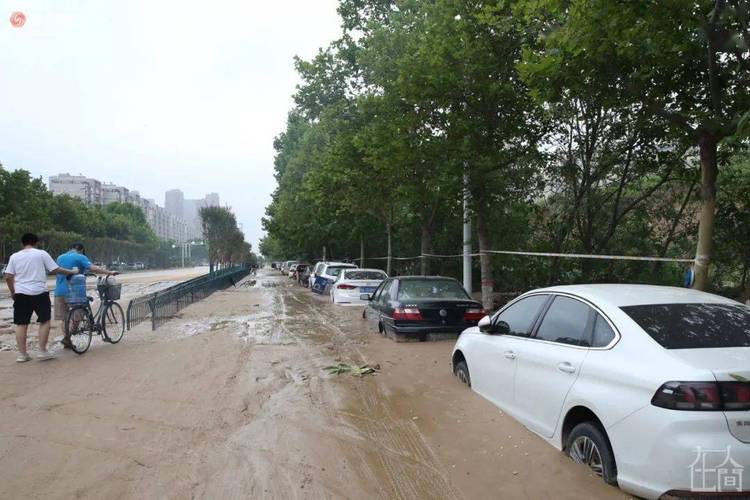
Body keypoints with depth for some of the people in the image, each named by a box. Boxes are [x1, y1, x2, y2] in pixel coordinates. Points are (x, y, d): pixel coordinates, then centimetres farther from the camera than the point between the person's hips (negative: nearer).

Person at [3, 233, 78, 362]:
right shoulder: (42, 254, -2)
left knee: (21, 324, 8)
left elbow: (8, 277, 4)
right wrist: (71, 271, 10)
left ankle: (22, 354, 10)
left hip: (21, 294, 3)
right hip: (39, 293, -3)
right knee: (45, 321, 8)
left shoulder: (14, 256, 6)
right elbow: (55, 270, -3)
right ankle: (42, 351, 5)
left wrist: (12, 292, 16)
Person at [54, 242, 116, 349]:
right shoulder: (80, 257, -3)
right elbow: (93, 268, -18)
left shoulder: (60, 257, 17)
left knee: (63, 318, 11)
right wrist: (110, 272, -18)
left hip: (59, 291, 6)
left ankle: (67, 341, 15)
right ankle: (67, 338, -8)